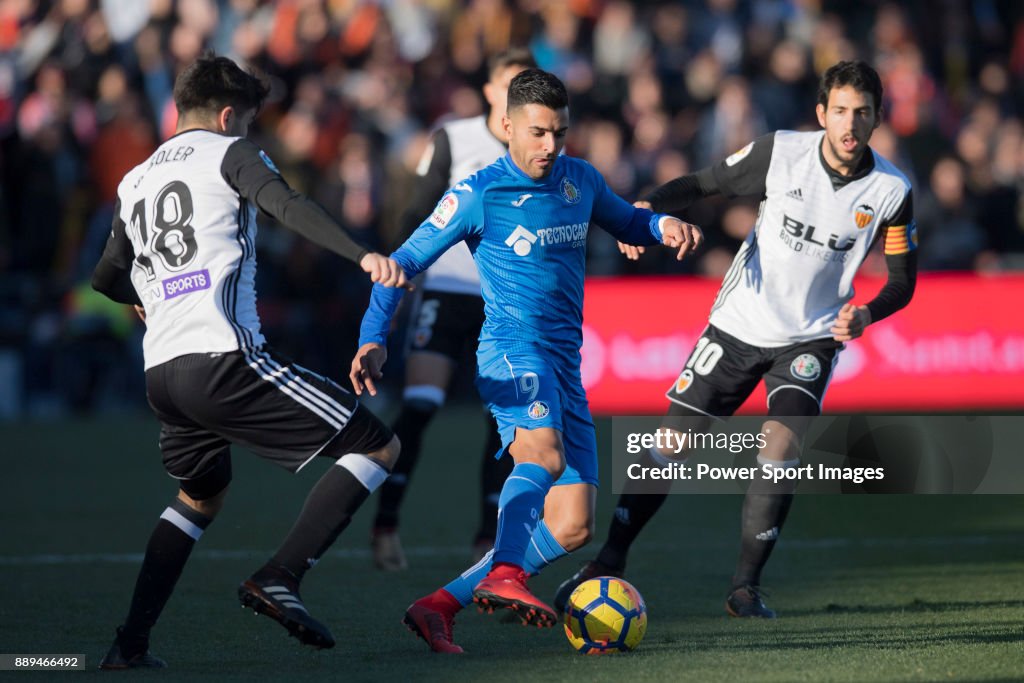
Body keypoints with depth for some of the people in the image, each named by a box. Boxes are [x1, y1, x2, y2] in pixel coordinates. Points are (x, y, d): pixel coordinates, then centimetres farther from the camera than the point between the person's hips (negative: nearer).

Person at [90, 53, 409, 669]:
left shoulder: (134, 182, 25)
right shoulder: (229, 152, 5)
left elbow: (108, 280, 35)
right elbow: (289, 206, -15)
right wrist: (364, 255, -27)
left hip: (161, 374, 8)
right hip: (224, 358, -8)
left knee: (202, 494, 32)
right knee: (378, 446, -3)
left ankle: (131, 644, 22)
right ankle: (280, 578, -14)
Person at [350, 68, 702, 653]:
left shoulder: (581, 180, 13)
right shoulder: (478, 195, -4)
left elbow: (625, 221, 32)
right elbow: (405, 262, 0)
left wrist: (662, 226, 7)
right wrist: (374, 338, -12)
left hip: (565, 364, 7)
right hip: (512, 349, -7)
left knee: (573, 528, 0)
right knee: (545, 453, -39)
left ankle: (441, 607, 1)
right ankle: (505, 575, -49)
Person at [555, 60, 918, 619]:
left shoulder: (891, 191, -11)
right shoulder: (781, 153, -12)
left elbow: (902, 279, -1)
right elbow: (703, 183, -2)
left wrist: (868, 312, -22)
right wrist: (647, 209, -21)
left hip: (811, 337, -1)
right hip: (740, 322, 1)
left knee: (783, 441, -23)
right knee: (673, 439, -1)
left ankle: (745, 586, -12)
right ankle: (610, 562, 14)